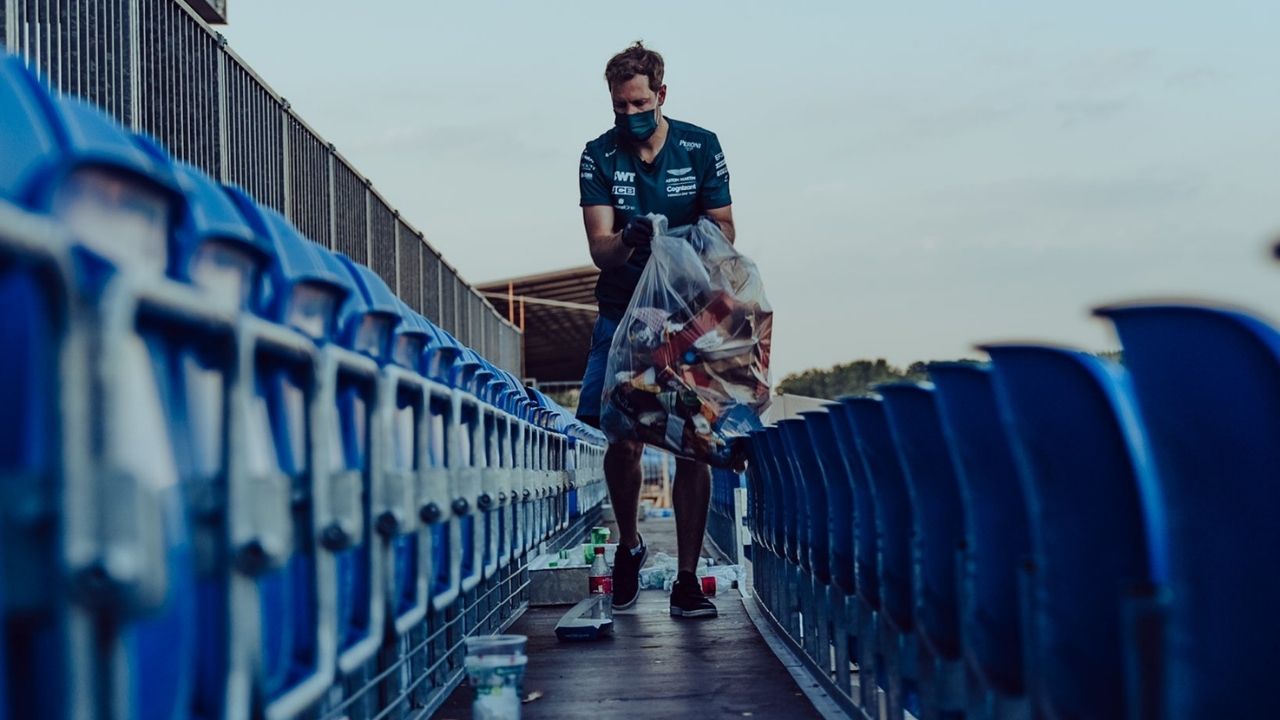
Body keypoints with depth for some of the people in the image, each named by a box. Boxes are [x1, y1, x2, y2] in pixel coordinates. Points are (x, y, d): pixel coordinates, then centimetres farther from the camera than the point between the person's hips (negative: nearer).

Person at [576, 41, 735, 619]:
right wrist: (626, 239, -34)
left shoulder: (700, 148, -2)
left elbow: (723, 233, -1)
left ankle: (687, 579, 1)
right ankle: (629, 546, 23)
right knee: (622, 441, -5)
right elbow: (599, 246, -11)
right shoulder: (599, 157, -1)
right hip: (624, 315, 1)